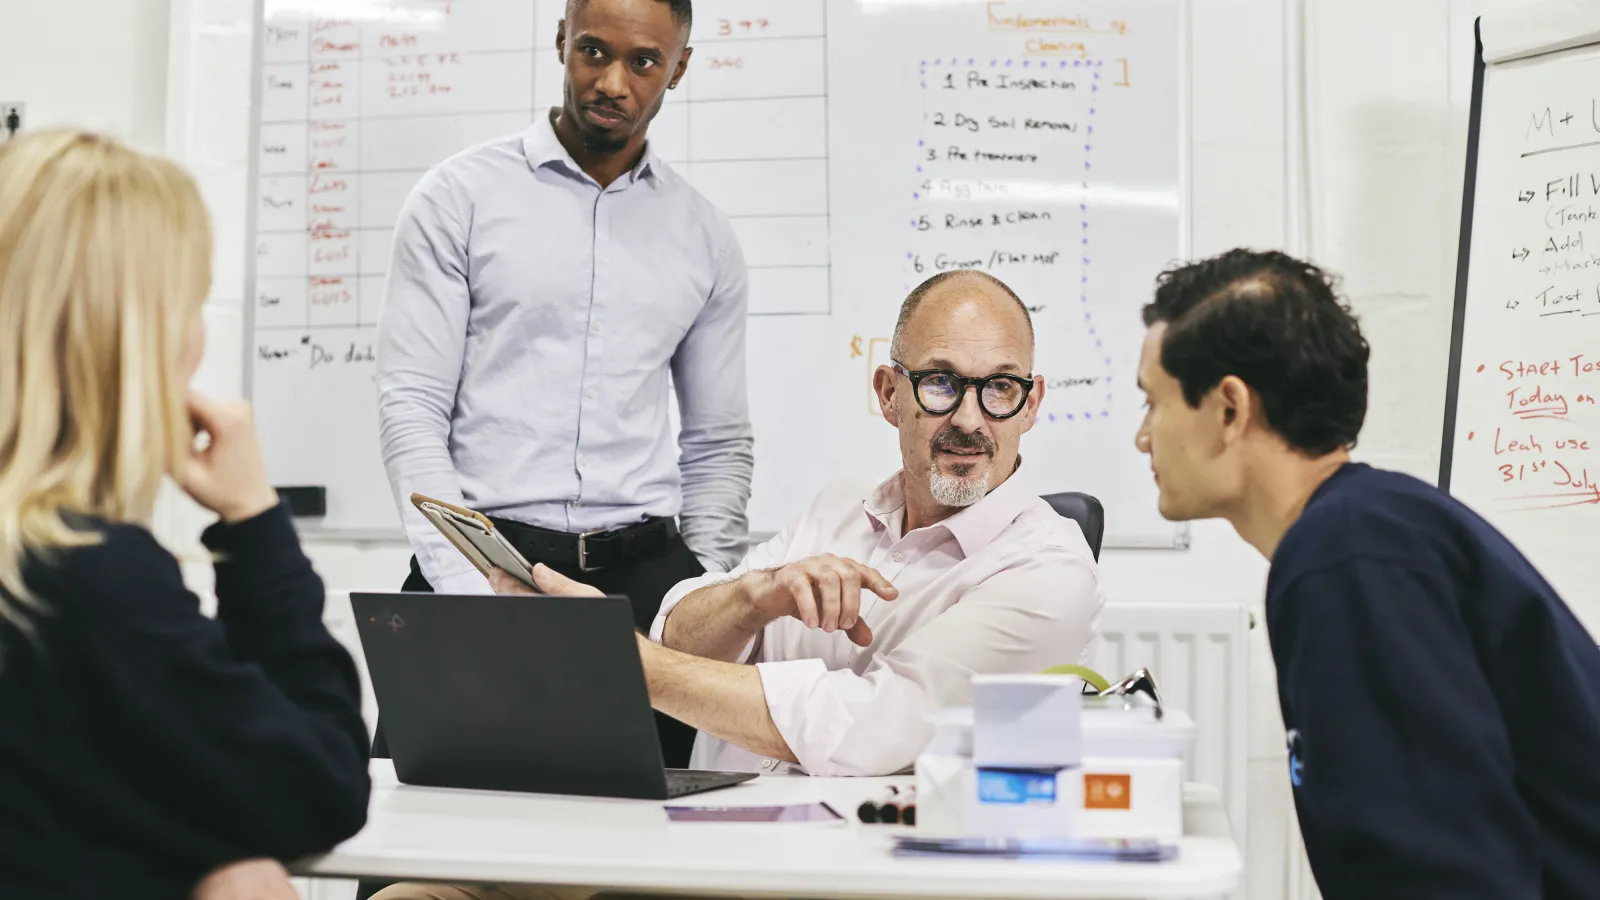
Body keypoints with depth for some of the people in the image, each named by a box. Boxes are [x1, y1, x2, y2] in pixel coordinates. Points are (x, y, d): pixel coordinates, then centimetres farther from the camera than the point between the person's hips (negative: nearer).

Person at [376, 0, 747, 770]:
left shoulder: (705, 238, 12)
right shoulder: (459, 196, 3)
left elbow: (719, 442, 16)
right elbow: (411, 405, -4)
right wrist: (471, 590, -14)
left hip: (643, 570, 3)